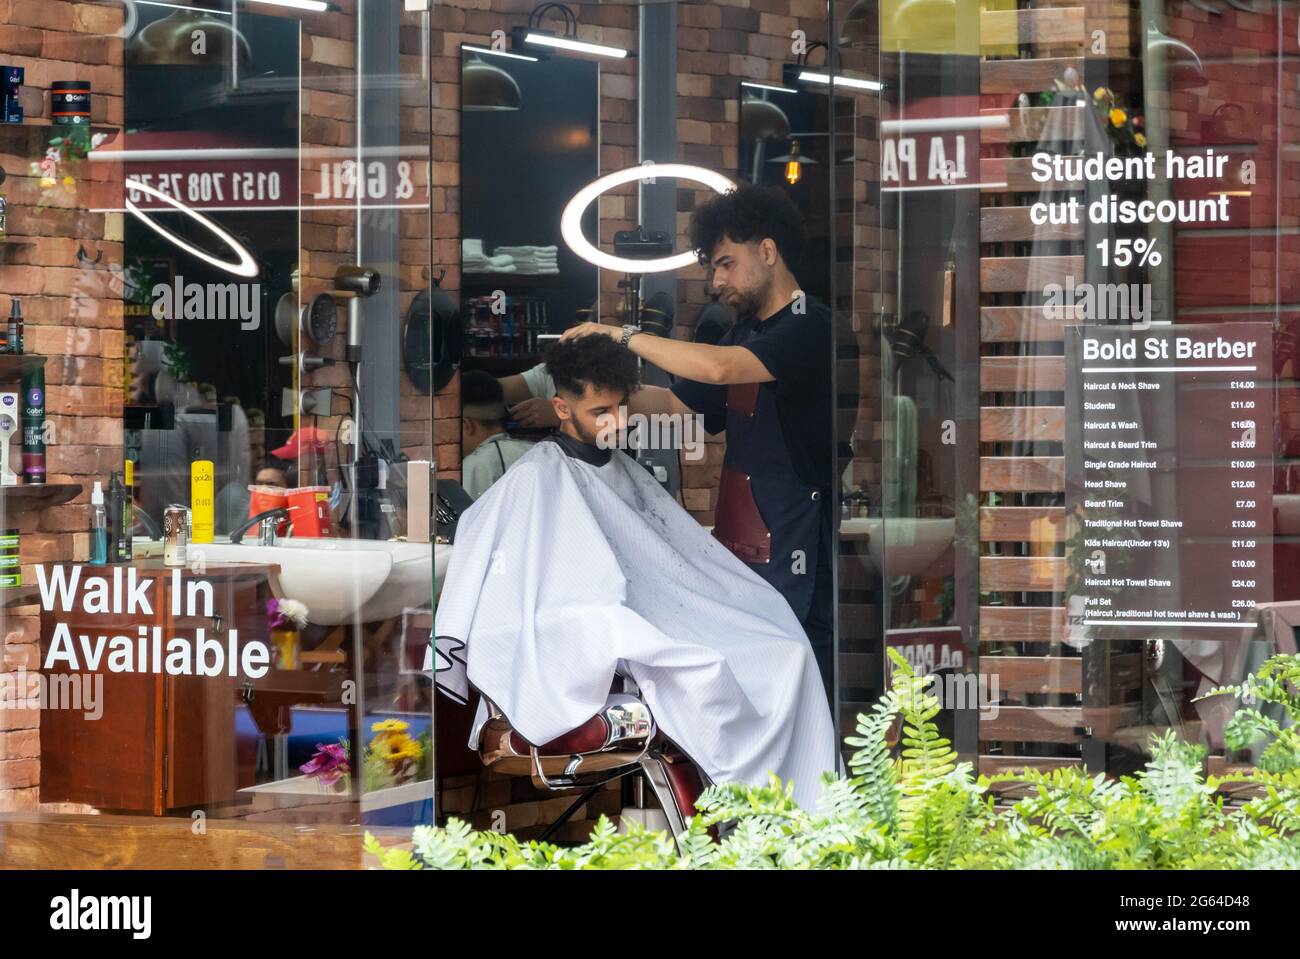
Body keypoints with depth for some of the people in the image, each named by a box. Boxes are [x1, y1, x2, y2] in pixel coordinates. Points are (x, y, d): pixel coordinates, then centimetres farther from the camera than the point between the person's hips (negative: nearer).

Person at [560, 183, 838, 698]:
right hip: (740, 552, 9)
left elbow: (717, 368, -27)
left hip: (796, 559, -9)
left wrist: (625, 336, -17)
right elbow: (677, 402, 21)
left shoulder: (810, 328, -13)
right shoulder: (745, 332, 16)